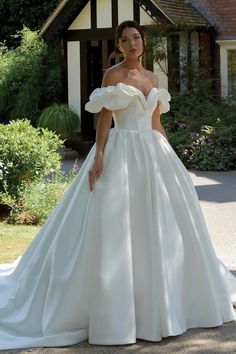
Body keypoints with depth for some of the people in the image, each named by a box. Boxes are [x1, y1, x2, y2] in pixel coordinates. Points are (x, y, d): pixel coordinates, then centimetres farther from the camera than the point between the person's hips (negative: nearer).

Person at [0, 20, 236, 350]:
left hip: (153, 154, 7)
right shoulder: (113, 74, -2)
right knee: (117, 227, -7)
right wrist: (98, 156, -18)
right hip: (122, 153, -7)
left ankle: (159, 302, 23)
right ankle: (115, 310, 0)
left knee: (161, 226, 9)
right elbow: (104, 119, -8)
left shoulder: (152, 77, 15)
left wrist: (169, 155, 16)